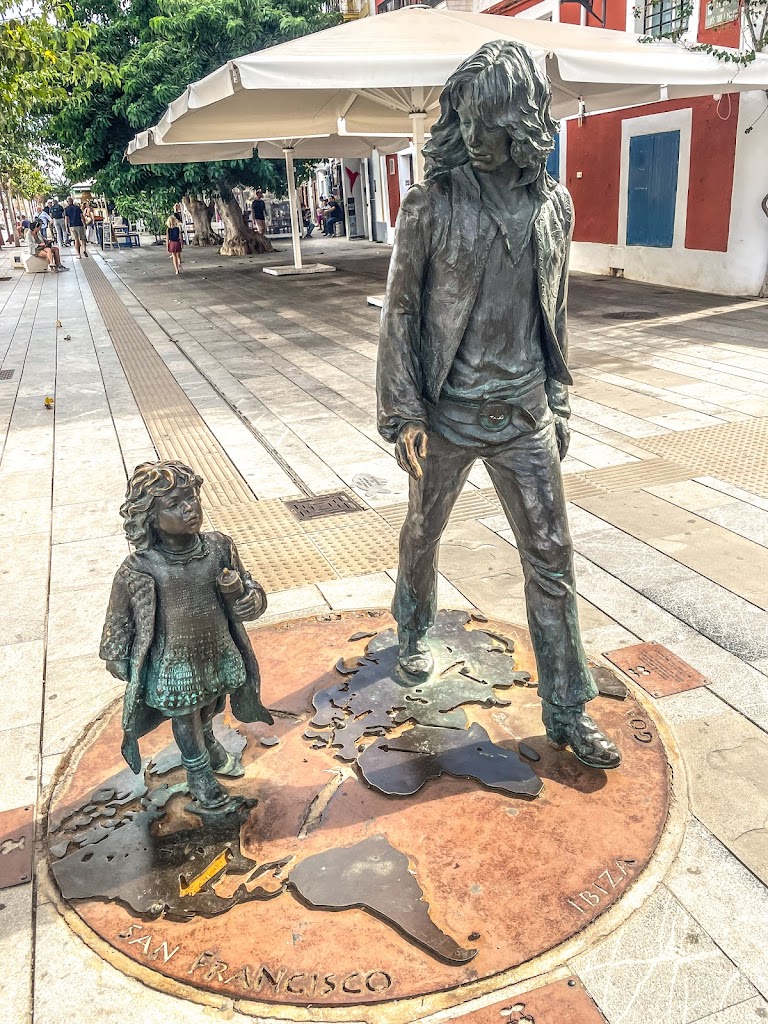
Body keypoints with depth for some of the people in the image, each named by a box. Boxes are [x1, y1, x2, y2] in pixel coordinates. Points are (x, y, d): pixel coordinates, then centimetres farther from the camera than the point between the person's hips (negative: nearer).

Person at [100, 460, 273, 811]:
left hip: (220, 656, 3)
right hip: (176, 668, -3)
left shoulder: (219, 548, -18)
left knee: (209, 709, 31)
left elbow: (254, 605, -9)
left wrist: (238, 592, -30)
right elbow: (117, 624, -11)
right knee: (186, 722, 24)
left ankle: (210, 748, 64)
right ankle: (199, 774, 54)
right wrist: (119, 666, -1)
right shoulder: (140, 570, -27)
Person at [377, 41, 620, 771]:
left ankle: (567, 710, 17)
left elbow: (554, 313, 11)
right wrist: (403, 414, -10)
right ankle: (413, 630, 47)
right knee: (423, 533, 16)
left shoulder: (552, 202, 3)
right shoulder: (431, 205, -8)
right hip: (447, 415, -2)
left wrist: (558, 402, 11)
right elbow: (400, 311, -6)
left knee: (551, 557, 3)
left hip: (524, 416, 3)